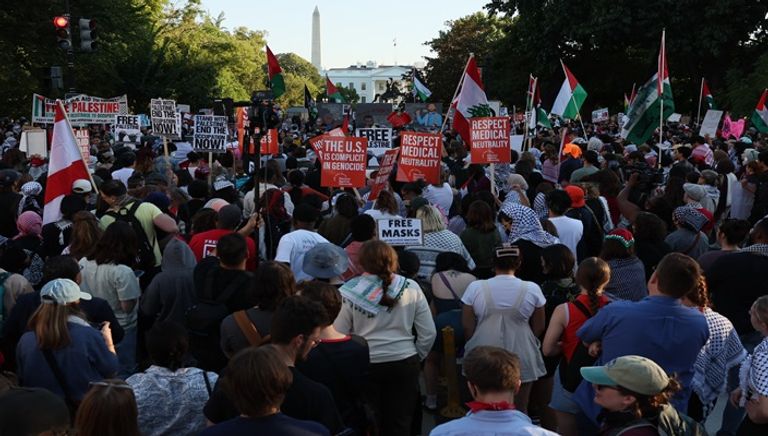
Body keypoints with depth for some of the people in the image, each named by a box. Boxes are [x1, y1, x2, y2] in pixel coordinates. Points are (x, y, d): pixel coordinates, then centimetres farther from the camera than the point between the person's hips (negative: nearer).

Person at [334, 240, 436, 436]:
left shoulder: (350, 292, -10)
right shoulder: (411, 288, -4)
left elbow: (338, 334, -8)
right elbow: (429, 333, -1)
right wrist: (416, 357, 15)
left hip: (364, 365, -1)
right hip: (404, 363, 1)